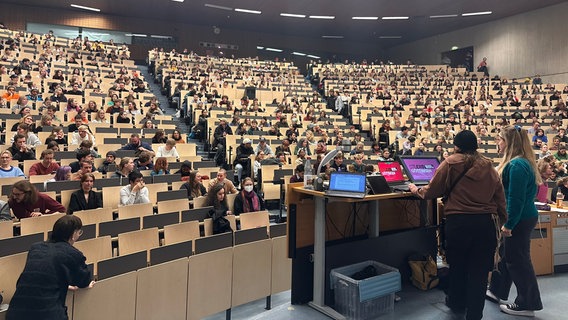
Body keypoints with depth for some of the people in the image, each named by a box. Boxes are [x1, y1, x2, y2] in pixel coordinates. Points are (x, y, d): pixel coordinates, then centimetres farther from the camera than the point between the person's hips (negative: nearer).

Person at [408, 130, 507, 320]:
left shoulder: (451, 163, -2)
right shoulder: (488, 167, 8)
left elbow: (432, 191, 0)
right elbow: (500, 198, 10)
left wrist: (417, 191, 19)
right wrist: (502, 220, 18)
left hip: (458, 221, -2)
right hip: (486, 222, 2)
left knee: (458, 264, 17)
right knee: (479, 269, 9)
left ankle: (457, 304, 37)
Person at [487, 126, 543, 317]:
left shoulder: (517, 165, -22)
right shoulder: (519, 162, 11)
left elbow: (516, 199, -25)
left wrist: (509, 224, -21)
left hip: (520, 219, -10)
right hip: (522, 217, 10)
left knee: (517, 260, 1)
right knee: (505, 254, 20)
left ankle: (527, 305, 15)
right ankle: (497, 291, 34)